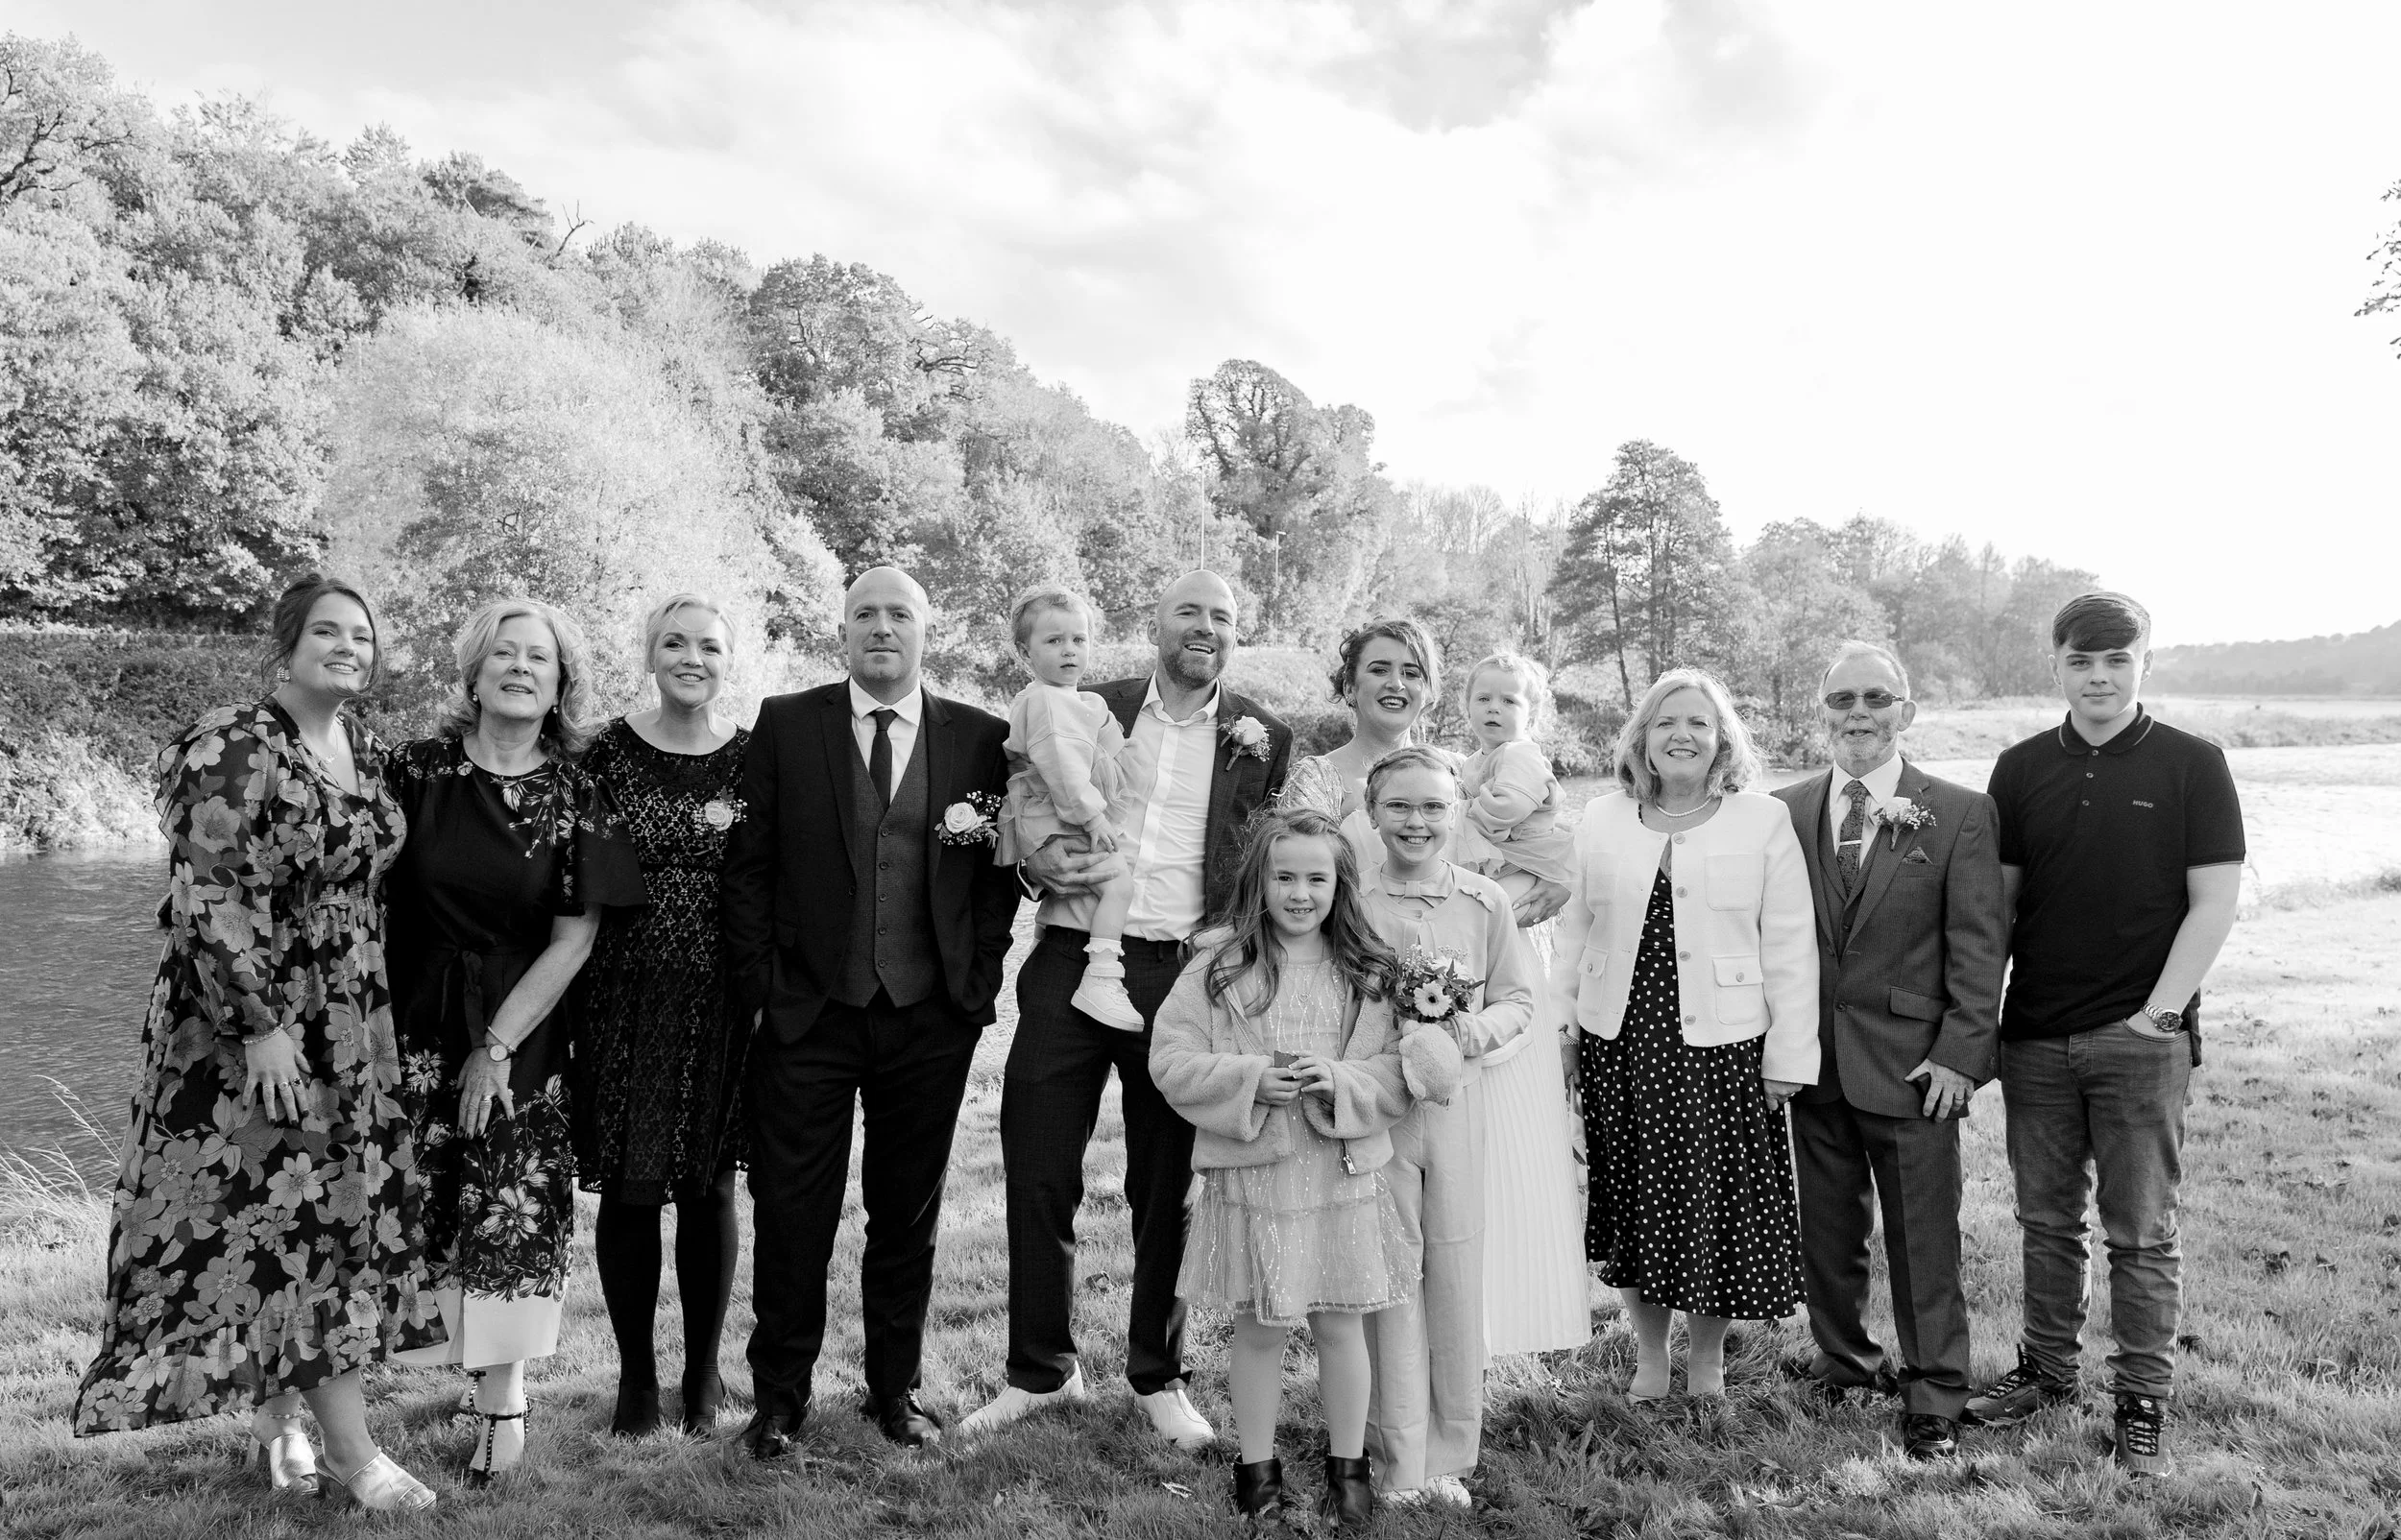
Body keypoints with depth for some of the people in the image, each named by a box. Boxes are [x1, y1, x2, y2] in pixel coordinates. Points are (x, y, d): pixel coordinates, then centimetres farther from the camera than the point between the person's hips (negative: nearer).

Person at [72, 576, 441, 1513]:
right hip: (248, 1022, -7)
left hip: (350, 1026, 7)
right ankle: (351, 1452, 3)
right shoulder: (233, 749, -15)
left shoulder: (365, 748, 8)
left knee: (337, 1210, 10)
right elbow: (206, 900, -19)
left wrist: (376, 1007, 15)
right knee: (289, 1217, -3)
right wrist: (263, 1025, -21)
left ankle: (279, 1415, 26)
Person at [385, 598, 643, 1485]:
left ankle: (502, 1400, 15)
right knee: (422, 1204, 0)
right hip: (416, 1023, 1)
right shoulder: (417, 771, -1)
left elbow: (574, 940, -5)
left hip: (521, 1031, -1)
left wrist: (496, 1048, -7)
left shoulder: (577, 801, -4)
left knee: (515, 1209, 0)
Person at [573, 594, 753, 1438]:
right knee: (628, 1189, 5)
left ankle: (703, 1370, 24)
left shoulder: (754, 758, 2)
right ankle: (636, 1374, 23)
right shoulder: (609, 751, 1)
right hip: (624, 998, 0)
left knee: (708, 1187, 8)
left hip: (722, 1003, 0)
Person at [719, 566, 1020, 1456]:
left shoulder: (981, 738, 4)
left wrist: (981, 979, -1)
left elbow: (1000, 871, 7)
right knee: (791, 1214, 5)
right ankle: (780, 1396, 23)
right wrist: (756, 988, -3)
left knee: (908, 1214, 12)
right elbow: (748, 866, 2)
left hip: (932, 1017, 1)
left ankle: (896, 1389, 29)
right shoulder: (784, 725, 2)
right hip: (807, 1014, -1)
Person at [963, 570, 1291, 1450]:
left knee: (1168, 1186, 7)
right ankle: (1041, 1370, 21)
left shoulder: (1263, 738, 9)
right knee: (1038, 1172, 4)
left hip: (1181, 974, -1)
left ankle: (1158, 1378, 24)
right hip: (1071, 960, 1)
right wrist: (1036, 859, -6)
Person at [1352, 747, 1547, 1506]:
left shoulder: (1485, 902, 1)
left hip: (1459, 1106, 1)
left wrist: (1472, 1032, -13)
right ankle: (1399, 1461, 17)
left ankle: (1448, 1456, 22)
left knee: (1456, 1277, 7)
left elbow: (1519, 1001, 6)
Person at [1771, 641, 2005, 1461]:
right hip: (1814, 1060, 3)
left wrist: (1961, 1053, -11)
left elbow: (1979, 944, -5)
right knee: (1827, 1229, 15)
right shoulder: (1786, 811, 5)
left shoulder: (1960, 814, -3)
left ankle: (1933, 1400, 19)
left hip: (1912, 1065, -3)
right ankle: (1843, 1360, 34)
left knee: (1924, 1238, 4)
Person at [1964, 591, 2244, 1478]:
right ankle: (2048, 1370, 27)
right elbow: (1998, 902, 8)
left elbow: (2215, 902, -5)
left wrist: (2158, 1014, -11)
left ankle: (2143, 1406, 15)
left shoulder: (2191, 766, -2)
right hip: (2036, 1037, 3)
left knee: (2142, 1232, 4)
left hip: (2142, 1037, -3)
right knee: (2047, 1220, 13)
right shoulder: (2021, 770, 6)